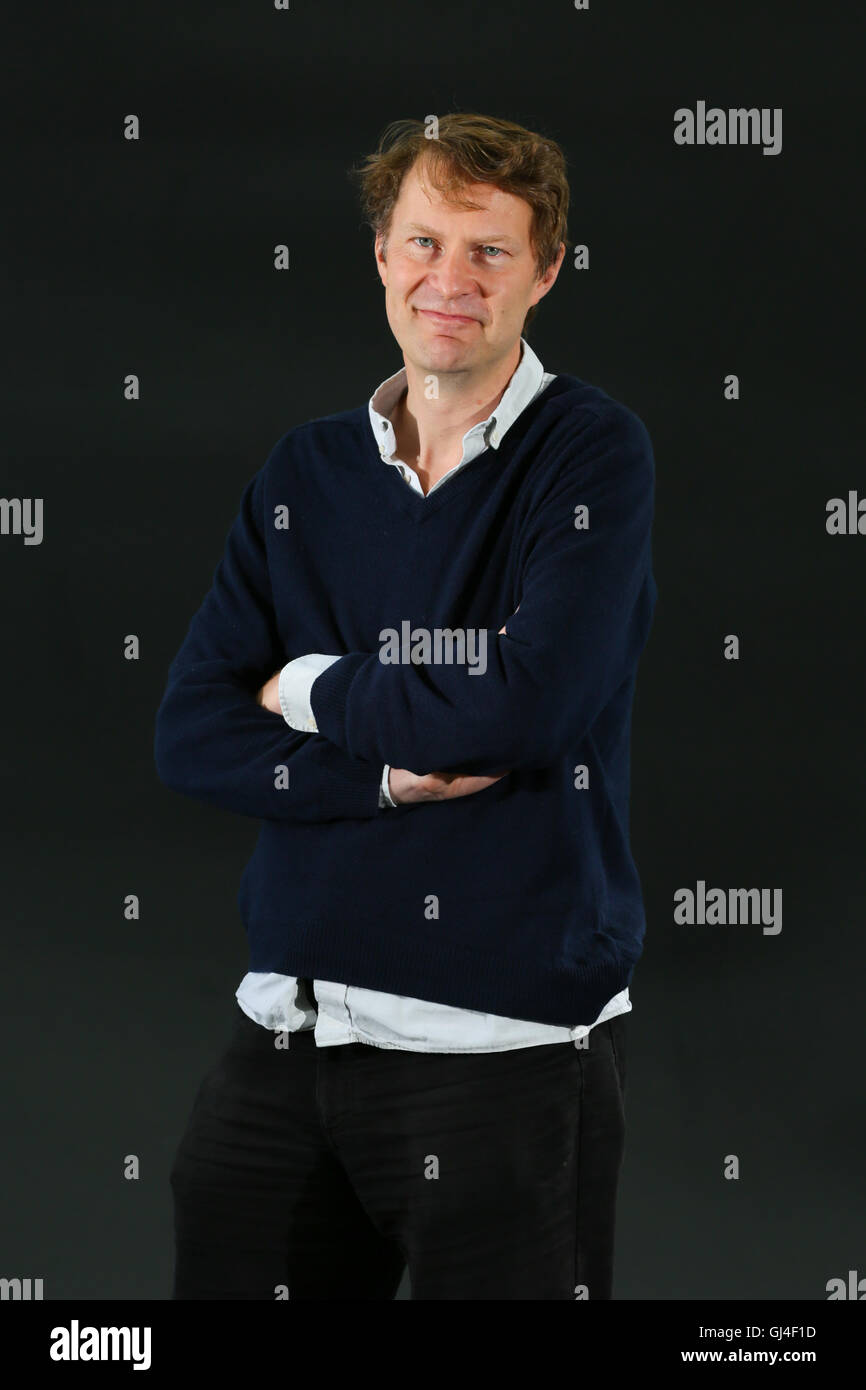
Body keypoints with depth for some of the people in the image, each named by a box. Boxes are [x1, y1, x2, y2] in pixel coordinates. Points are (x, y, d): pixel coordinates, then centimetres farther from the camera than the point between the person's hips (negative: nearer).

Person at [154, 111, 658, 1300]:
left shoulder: (592, 454, -5)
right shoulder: (308, 472, 9)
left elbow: (528, 711, -18)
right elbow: (191, 737, 2)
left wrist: (312, 691, -4)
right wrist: (396, 772, -13)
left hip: (503, 1043, -5)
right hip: (288, 1027, 5)